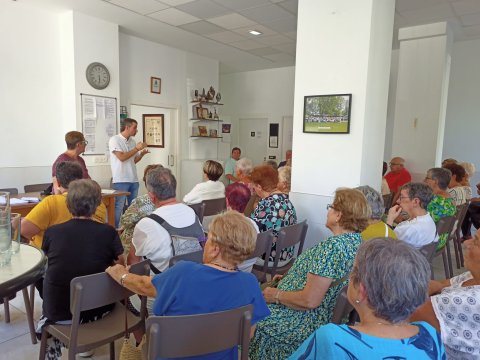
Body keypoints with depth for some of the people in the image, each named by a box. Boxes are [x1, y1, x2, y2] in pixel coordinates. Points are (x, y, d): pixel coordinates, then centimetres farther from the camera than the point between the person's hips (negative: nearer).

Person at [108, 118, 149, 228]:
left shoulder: (132, 141, 14)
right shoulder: (115, 139, -6)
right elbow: (121, 157, -15)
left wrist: (142, 153, 0)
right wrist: (137, 148, -12)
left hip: (133, 180, 7)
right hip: (120, 180, -7)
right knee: (118, 207, -3)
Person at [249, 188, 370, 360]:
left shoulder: (333, 246, -28)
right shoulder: (358, 241, 1)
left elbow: (309, 300, -29)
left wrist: (276, 295, -13)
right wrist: (289, 277, 13)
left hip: (310, 323, -9)